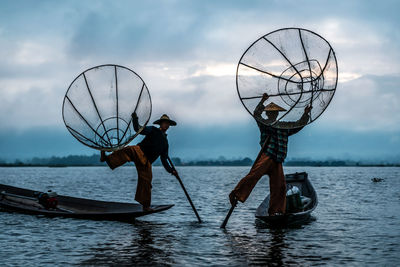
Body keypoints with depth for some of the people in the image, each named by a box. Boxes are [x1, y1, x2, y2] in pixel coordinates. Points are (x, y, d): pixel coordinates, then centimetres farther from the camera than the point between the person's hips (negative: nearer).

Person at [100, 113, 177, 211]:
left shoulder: (165, 142, 28)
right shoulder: (153, 130, 14)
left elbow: (164, 160, 31)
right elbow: (138, 129, -1)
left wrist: (171, 170, 22)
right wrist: (135, 119, -16)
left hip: (146, 162, 4)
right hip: (139, 152, -4)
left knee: (146, 181, -4)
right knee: (129, 150, -37)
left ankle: (146, 206, 5)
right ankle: (106, 158, -55)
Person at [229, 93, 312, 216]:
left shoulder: (284, 126, 22)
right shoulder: (264, 123, 10)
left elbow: (299, 124, 28)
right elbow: (256, 114, -8)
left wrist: (305, 114, 14)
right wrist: (262, 101, -21)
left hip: (277, 161, 5)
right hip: (266, 156, -5)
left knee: (279, 185, -1)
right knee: (254, 175, -23)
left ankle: (274, 211, 4)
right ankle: (235, 194, -19)